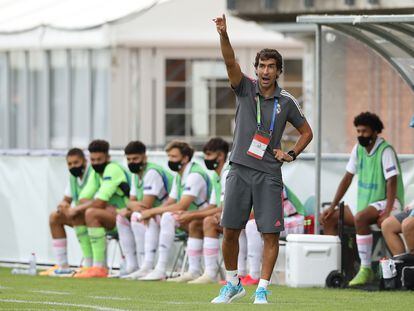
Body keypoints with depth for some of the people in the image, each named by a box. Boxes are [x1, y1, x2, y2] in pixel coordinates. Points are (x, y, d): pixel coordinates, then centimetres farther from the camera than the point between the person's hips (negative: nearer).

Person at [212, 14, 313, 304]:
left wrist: (291, 154, 0)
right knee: (230, 232, 1)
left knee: (271, 235, -6)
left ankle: (262, 289, 4)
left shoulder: (287, 101, 4)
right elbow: (230, 61, -16)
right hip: (240, 170, 0)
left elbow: (306, 132, 17)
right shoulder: (245, 88, 2)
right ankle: (233, 284, 19)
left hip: (269, 174, 0)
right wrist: (224, 34, -33)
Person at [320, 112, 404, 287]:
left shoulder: (385, 151, -15)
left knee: (360, 218, -36)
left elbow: (392, 182, -22)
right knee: (328, 219, -2)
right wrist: (333, 207, 5)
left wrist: (387, 213, -30)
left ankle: (366, 270, -33)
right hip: (364, 201, 8)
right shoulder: (358, 149, 7)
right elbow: (347, 178, 11)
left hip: (385, 203, -8)